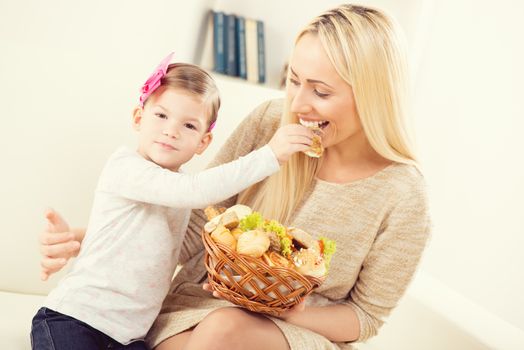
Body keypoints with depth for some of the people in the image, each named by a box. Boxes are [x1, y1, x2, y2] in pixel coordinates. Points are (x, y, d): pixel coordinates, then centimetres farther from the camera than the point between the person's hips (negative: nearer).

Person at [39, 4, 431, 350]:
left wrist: (288, 311, -22)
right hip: (212, 297, 2)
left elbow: (365, 315, -3)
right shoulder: (271, 121, -10)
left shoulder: (403, 197, -16)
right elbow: (196, 227, -4)